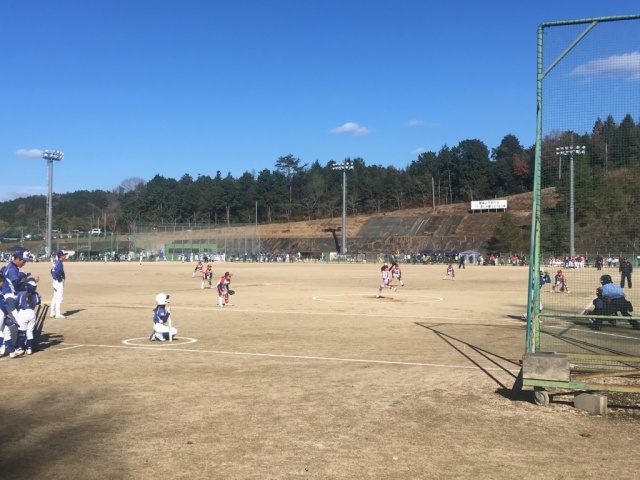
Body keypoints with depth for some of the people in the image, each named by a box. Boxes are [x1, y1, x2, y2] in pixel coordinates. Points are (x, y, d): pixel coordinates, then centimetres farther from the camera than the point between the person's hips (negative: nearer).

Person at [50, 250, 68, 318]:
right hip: (59, 282, -10)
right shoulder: (60, 263, -17)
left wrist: (55, 278, 14)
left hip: (55, 281, 10)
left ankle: (52, 313, 22)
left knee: (55, 297, 16)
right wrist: (60, 278, -16)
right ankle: (58, 314, -4)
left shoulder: (56, 262, 12)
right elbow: (58, 272, -29)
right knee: (59, 298, -6)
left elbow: (52, 271, 17)